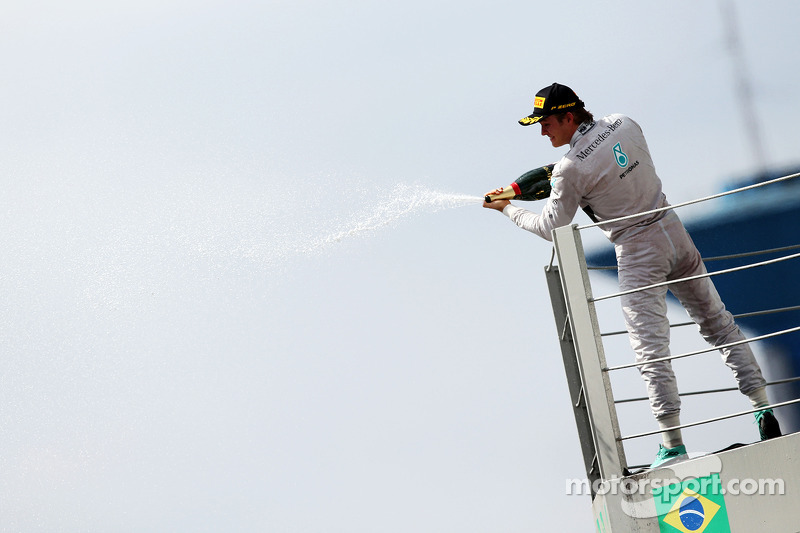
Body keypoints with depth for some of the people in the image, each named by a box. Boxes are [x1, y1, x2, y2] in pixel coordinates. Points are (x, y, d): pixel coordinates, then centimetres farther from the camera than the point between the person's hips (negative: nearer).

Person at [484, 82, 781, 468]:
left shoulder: (571, 168, -17)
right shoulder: (623, 124, 1)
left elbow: (551, 228, -6)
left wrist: (508, 209, 8)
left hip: (637, 252, -7)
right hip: (673, 231, 7)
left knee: (650, 349, -4)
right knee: (717, 323, 14)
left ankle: (672, 443, -6)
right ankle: (763, 407, 16)